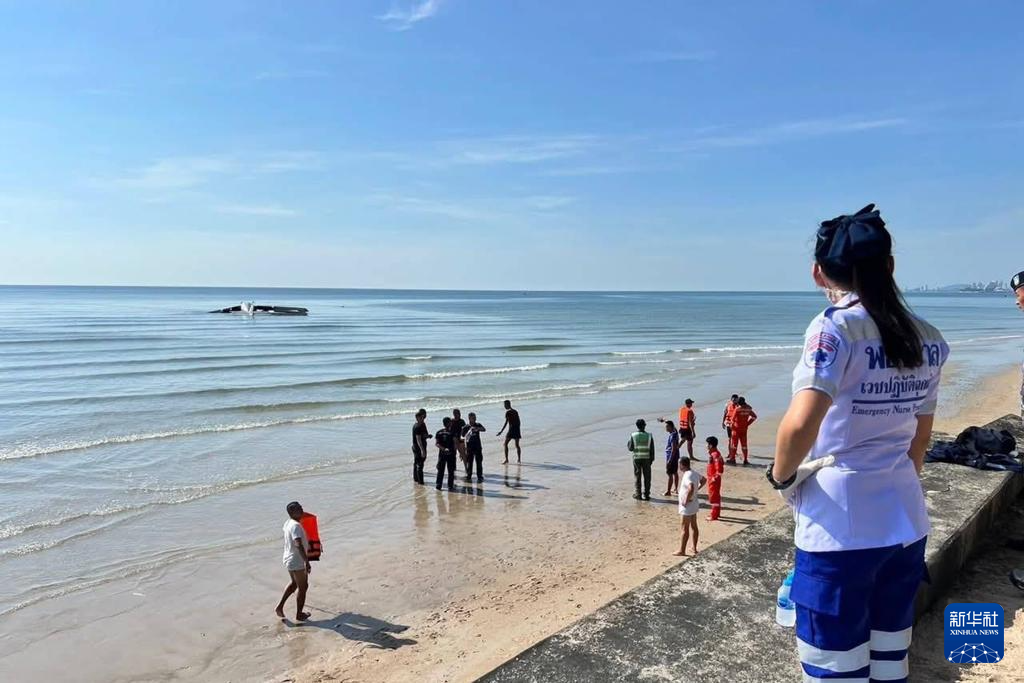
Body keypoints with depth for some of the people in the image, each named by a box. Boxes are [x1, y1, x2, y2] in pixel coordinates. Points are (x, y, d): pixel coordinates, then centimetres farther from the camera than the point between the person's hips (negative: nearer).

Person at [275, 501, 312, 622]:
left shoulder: (287, 523, 3)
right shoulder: (296, 526, -25)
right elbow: (298, 545, -36)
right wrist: (307, 561, -39)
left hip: (289, 559, 9)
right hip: (297, 562, -9)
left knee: (294, 583, 27)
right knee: (303, 587, 8)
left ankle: (280, 606, 27)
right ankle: (299, 614, 19)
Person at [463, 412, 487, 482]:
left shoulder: (478, 425, 3)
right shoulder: (466, 427, -2)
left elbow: (484, 429, -14)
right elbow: (463, 436, -6)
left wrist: (477, 429, -31)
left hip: (478, 447, 2)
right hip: (469, 447, -2)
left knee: (479, 462, 3)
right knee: (469, 462, 3)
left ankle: (480, 476, 10)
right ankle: (469, 476, 13)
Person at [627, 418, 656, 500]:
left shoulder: (633, 435, -7)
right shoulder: (649, 436, -4)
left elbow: (630, 448, -4)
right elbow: (652, 450, -1)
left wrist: (628, 444, 16)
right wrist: (652, 459, 9)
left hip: (636, 459, 0)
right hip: (646, 459, 0)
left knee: (637, 477, 9)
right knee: (647, 477, 8)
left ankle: (638, 494, 12)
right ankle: (646, 495, 11)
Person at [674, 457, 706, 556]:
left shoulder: (687, 476, -24)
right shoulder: (694, 473, 5)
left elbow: (691, 488, -40)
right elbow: (704, 480, 24)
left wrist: (686, 501, -28)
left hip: (687, 507, -9)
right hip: (694, 505, 9)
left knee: (685, 528, 0)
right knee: (694, 527, 16)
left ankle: (682, 551, 9)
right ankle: (694, 548, 25)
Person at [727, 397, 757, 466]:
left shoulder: (737, 409, -17)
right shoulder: (748, 409, 0)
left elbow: (733, 419, -15)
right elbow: (754, 416, 12)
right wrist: (748, 423, 12)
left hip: (737, 428, -4)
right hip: (744, 429, 4)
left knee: (734, 444, 6)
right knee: (744, 444, 11)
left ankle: (732, 459, 9)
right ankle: (745, 460, 12)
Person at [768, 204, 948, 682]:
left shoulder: (836, 326, -17)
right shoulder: (928, 339, 5)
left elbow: (801, 424, -28)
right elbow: (920, 437, 15)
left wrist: (781, 476, -9)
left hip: (841, 528, -7)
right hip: (906, 522, 7)